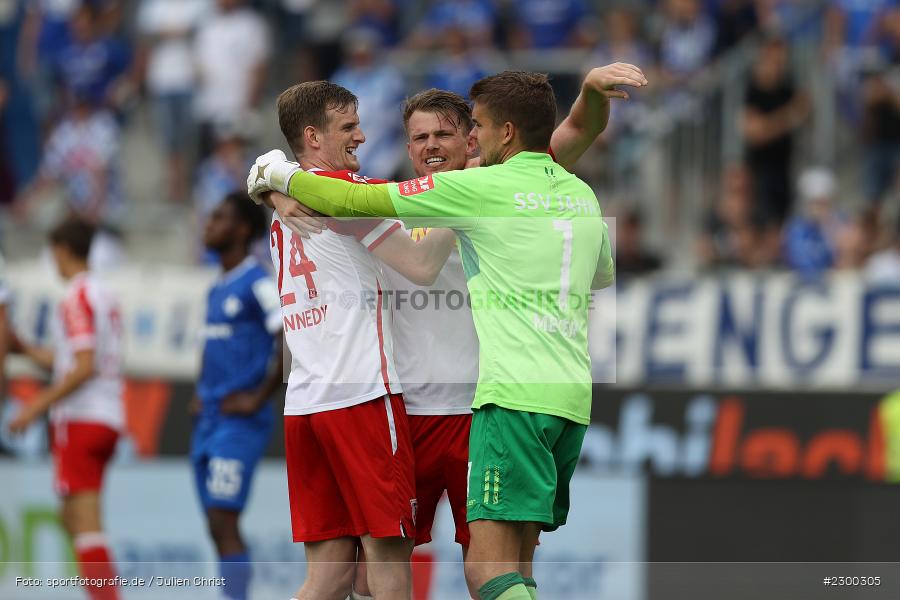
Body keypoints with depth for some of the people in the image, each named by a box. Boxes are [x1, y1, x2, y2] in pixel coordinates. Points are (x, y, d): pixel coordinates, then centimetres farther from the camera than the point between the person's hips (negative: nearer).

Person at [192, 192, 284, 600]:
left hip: (239, 423, -9)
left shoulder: (258, 283, -10)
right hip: (209, 422, 9)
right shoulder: (218, 289, 17)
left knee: (224, 523, -14)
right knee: (217, 526, 7)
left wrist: (259, 398, -15)